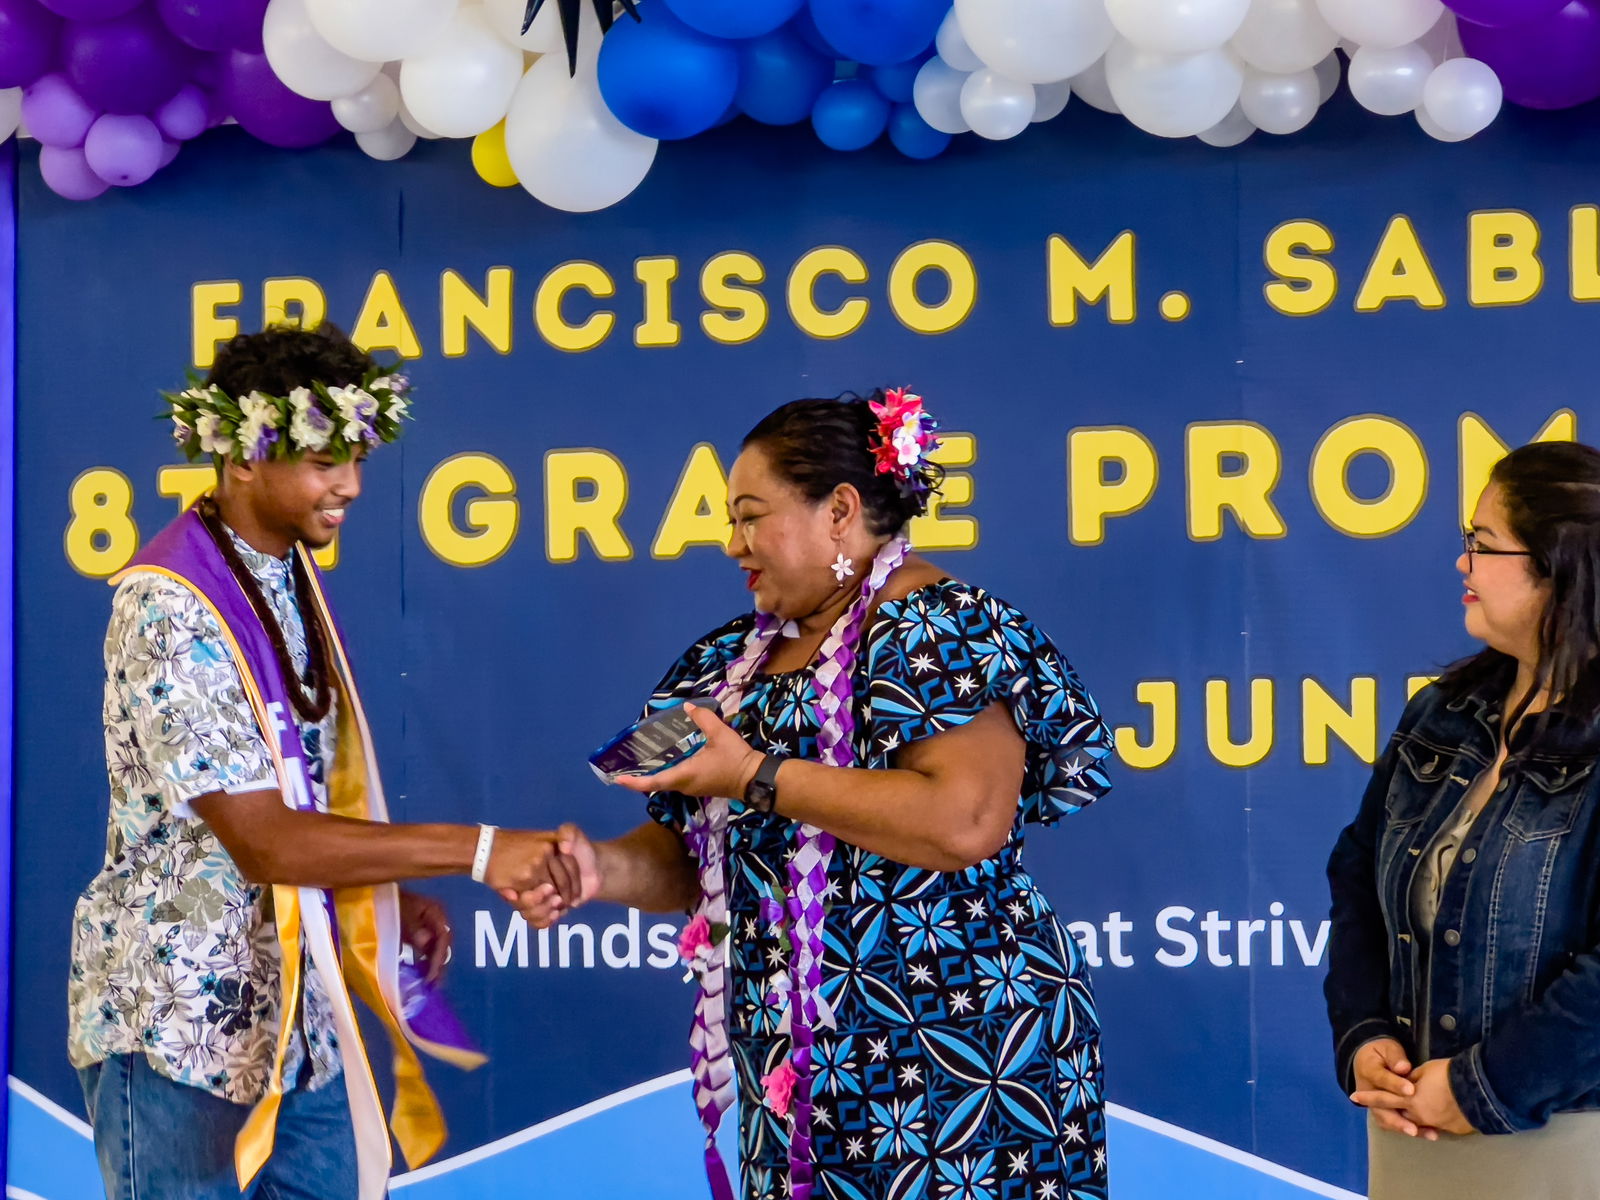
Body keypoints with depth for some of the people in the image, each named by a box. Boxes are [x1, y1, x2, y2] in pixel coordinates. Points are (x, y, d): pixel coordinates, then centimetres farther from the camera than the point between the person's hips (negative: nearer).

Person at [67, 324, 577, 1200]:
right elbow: (262, 840, -23)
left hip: (297, 1019, 8)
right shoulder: (169, 609, -19)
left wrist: (386, 897, 3)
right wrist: (477, 851, -24)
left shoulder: (290, 580, 8)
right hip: (181, 1024, -8)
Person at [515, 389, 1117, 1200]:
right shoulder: (737, 660, 13)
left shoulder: (937, 629, -10)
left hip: (950, 1061, -7)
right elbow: (692, 858, 17)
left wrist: (756, 778, -19)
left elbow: (964, 821, -25)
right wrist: (604, 868, -5)